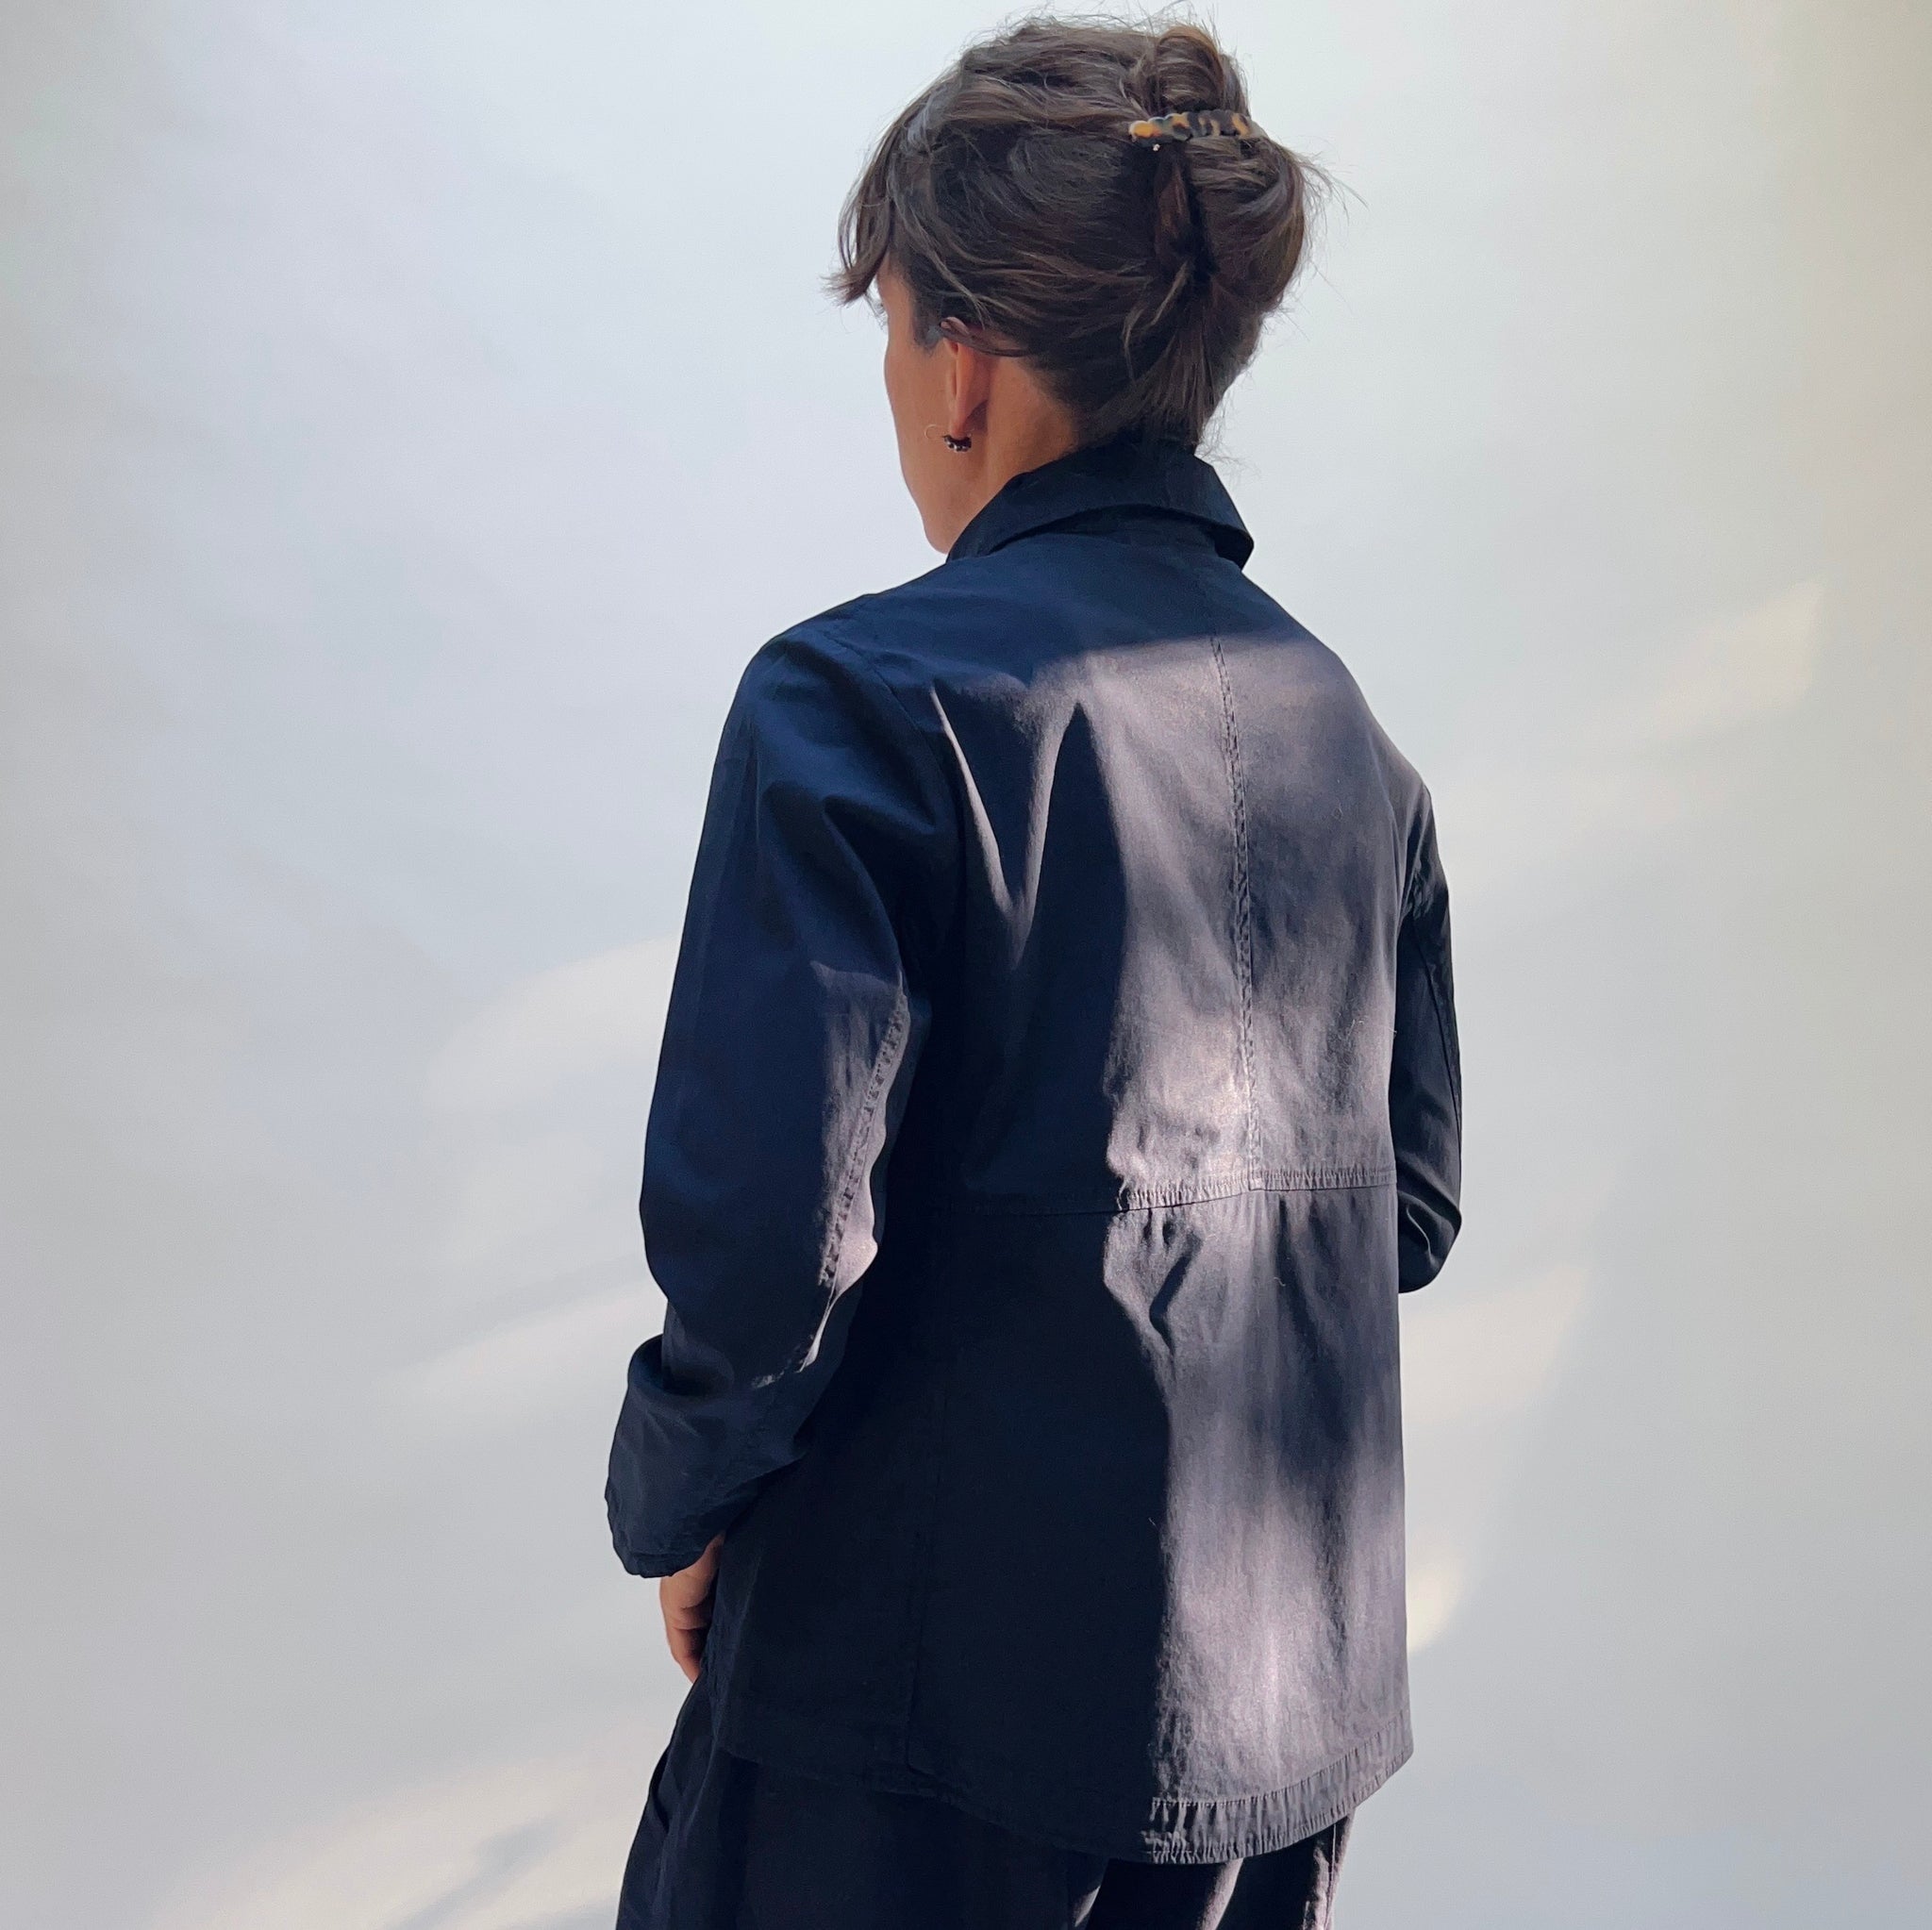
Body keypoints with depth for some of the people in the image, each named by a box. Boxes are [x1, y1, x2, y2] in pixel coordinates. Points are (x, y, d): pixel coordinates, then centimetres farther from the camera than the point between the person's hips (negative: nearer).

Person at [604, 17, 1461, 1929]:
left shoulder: (863, 697, -16)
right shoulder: (1340, 719, 4)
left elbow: (766, 1222, -21)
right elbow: (1408, 1200, 10)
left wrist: (679, 1502, -4)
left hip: (943, 1692, -6)